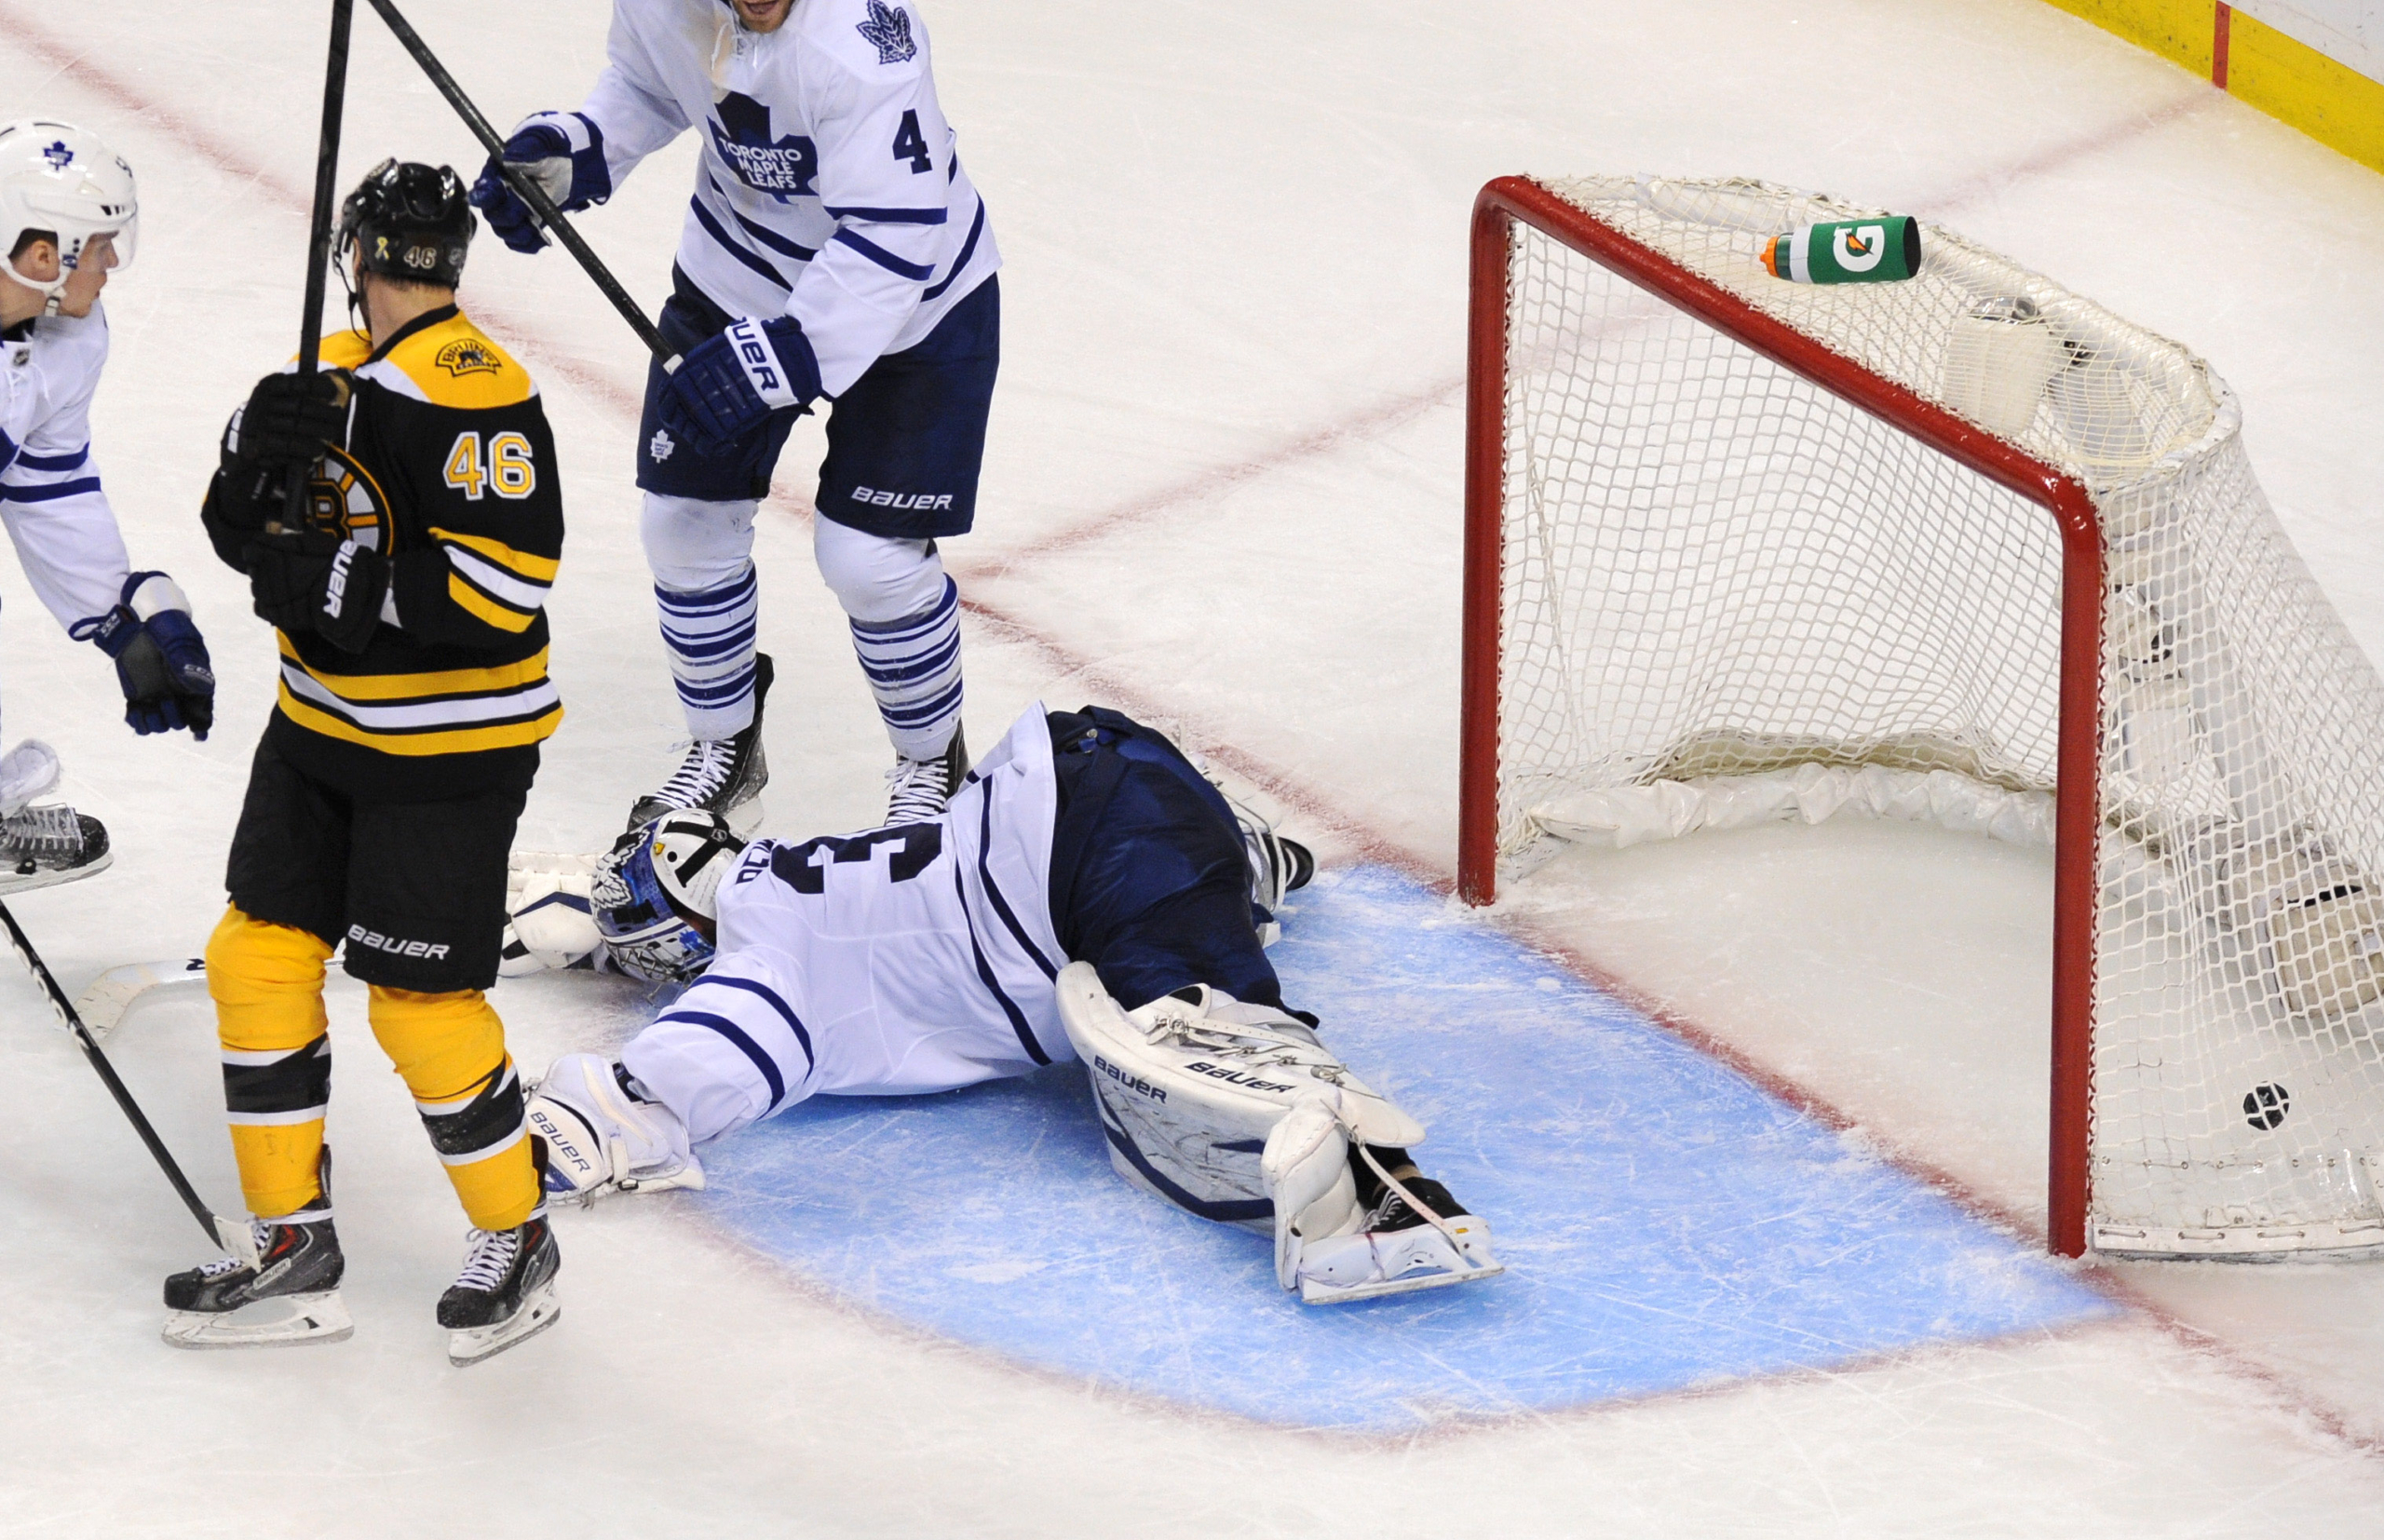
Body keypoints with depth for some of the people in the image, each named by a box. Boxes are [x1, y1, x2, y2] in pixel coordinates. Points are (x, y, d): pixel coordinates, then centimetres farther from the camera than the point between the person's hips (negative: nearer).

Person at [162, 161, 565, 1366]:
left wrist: (346, 590, -25)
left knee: (423, 1005, -4)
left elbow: (500, 583, -27)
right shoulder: (337, 376, 7)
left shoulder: (473, 393, -21)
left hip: (449, 750, -9)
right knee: (257, 957, 7)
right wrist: (255, 460, -11)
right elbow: (247, 531, 10)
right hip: (324, 725, 9)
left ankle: (516, 1244, 17)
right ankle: (294, 1252, 16)